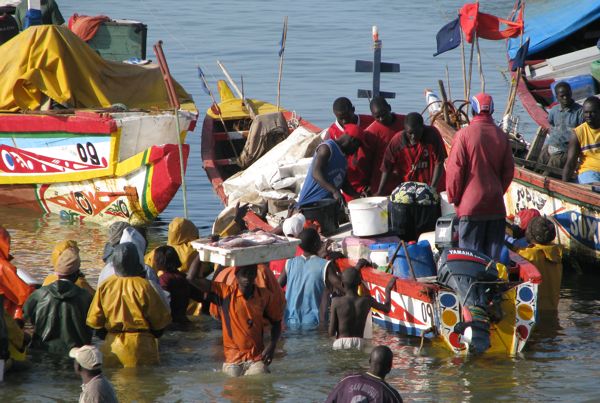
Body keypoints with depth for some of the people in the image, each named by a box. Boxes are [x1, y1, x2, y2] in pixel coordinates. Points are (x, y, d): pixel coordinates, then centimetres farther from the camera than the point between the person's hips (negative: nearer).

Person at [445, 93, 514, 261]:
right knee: (493, 255, 8)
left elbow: (454, 171, -8)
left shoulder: (464, 135, -10)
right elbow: (509, 171, 10)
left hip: (471, 205, -4)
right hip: (496, 206, 4)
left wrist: (454, 198, 4)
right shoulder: (501, 136, 4)